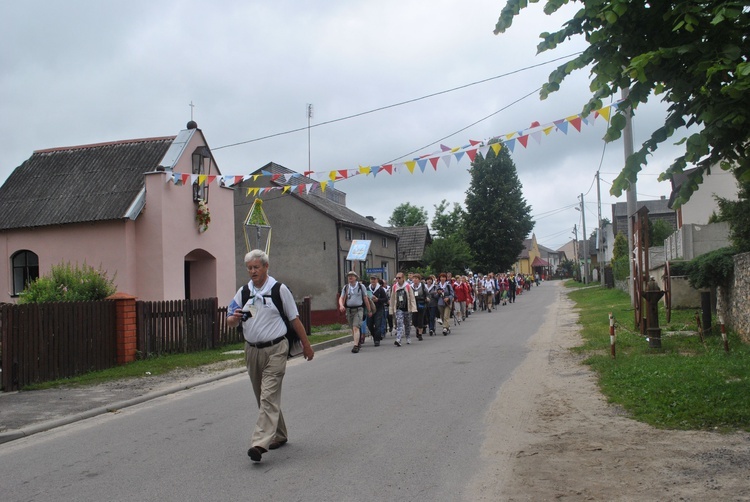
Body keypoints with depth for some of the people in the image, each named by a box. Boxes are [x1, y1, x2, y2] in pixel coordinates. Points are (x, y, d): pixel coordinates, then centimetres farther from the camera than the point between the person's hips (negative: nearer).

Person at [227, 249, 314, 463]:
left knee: (269, 397, -14)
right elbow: (230, 323, 9)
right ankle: (279, 436, 29)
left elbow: (294, 319, 3)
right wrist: (234, 318, -14)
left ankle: (260, 443, -20)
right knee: (262, 397, 14)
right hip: (252, 350, 6)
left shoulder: (279, 290, -3)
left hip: (275, 350, -5)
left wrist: (306, 345, 6)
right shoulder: (243, 292, 9)